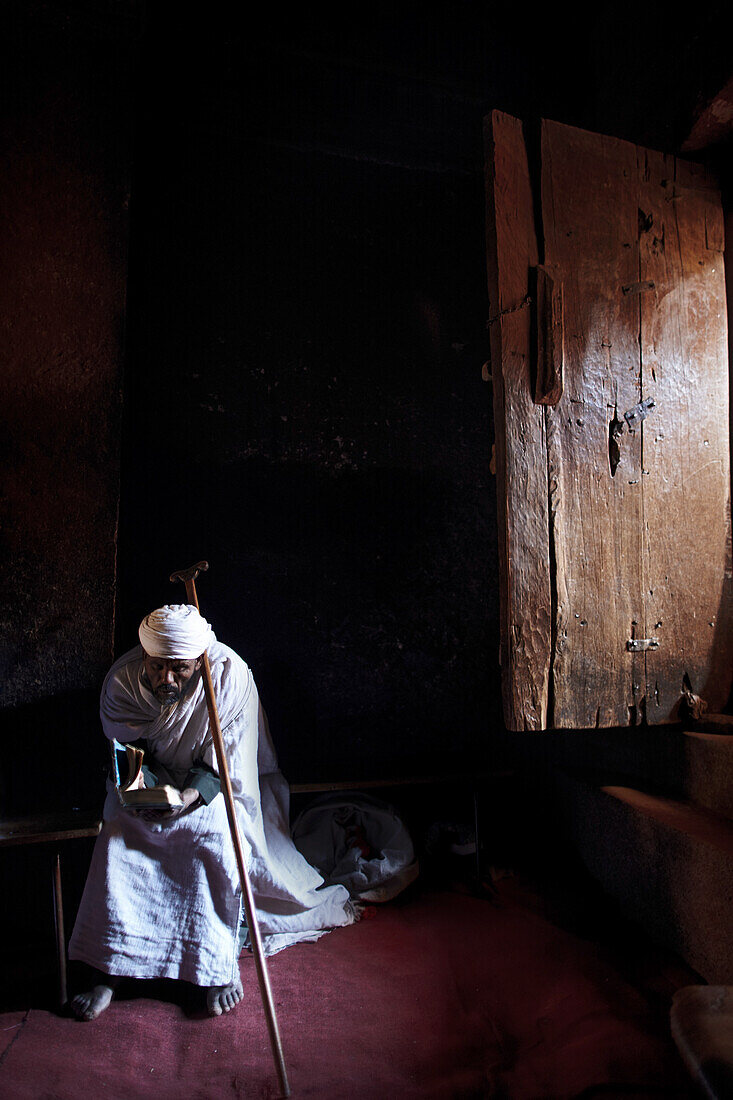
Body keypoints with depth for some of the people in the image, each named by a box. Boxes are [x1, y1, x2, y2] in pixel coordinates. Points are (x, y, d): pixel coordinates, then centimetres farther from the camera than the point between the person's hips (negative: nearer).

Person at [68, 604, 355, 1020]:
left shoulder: (231, 674, -26)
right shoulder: (123, 679, -18)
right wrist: (142, 785, -26)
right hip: (153, 780, 3)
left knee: (217, 837, -29)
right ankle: (106, 968, -7)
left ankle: (220, 963, -12)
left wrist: (190, 795, -35)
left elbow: (225, 763, -19)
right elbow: (124, 752, -6)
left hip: (212, 786, -2)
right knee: (117, 835, -22)